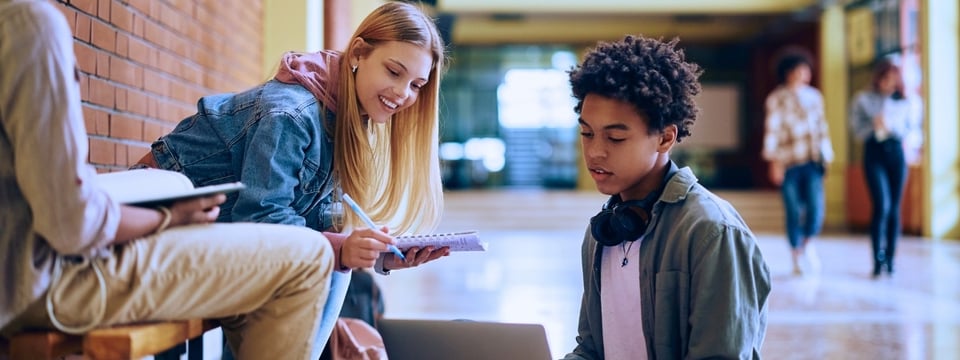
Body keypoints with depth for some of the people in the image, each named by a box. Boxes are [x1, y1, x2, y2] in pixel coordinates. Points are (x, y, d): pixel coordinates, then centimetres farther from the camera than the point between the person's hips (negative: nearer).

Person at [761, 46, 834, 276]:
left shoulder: (814, 96, 14)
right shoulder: (777, 98, 1)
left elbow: (822, 127, 17)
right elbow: (772, 130, -4)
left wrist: (826, 156, 12)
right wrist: (774, 162, -9)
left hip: (812, 161, 3)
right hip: (788, 162, -3)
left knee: (816, 205, -10)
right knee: (793, 211, 1)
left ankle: (808, 243, 13)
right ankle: (797, 256, 15)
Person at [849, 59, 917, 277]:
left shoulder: (903, 101, 8)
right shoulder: (862, 99, 3)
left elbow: (909, 129, 6)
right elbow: (857, 130, -1)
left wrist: (890, 126, -12)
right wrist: (874, 126, -19)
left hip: (896, 152, 3)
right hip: (874, 153, -3)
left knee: (894, 208, 3)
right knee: (882, 206, -15)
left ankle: (890, 259, 11)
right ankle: (878, 260, -10)